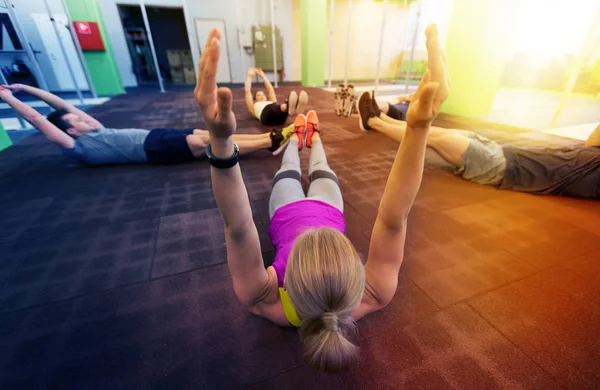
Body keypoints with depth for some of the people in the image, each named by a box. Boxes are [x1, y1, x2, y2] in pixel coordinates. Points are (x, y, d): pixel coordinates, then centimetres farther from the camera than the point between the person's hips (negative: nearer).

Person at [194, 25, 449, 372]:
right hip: (329, 210, 1)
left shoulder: (269, 304, -43)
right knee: (321, 173, 26)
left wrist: (221, 141, -68)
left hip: (287, 213, 0)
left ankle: (296, 138, 61)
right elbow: (393, 220, -49)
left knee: (288, 172, 25)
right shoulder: (373, 297, -40)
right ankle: (312, 136, 62)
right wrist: (419, 126, -60)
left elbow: (238, 228, -55)